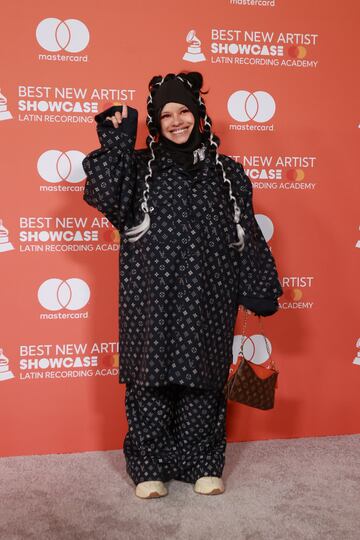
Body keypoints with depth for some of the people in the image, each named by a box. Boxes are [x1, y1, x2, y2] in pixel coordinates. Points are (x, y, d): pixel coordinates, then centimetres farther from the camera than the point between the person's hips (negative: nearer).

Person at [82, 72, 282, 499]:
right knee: (152, 374, 3)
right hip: (153, 296, -1)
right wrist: (114, 143, -16)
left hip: (205, 296, 1)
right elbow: (105, 196, -13)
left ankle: (203, 464, 22)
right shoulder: (140, 167, 6)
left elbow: (245, 233, 8)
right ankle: (149, 466, 17)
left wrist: (259, 287, 4)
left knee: (202, 376, 7)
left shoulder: (224, 172, 10)